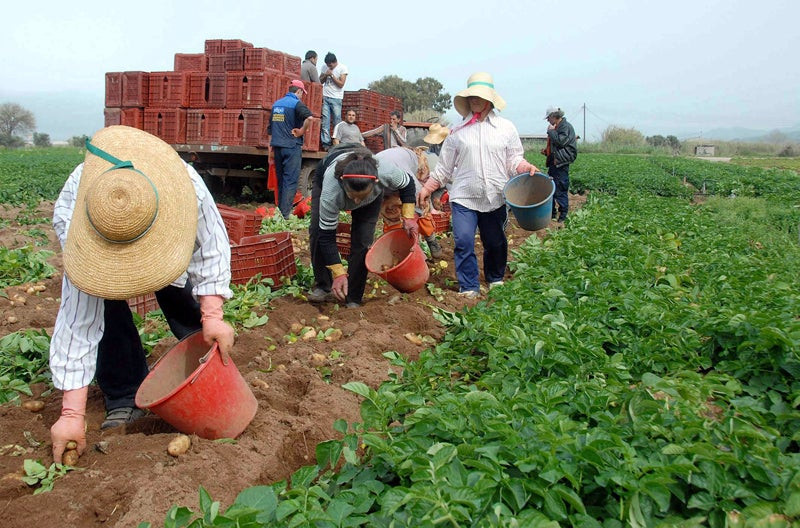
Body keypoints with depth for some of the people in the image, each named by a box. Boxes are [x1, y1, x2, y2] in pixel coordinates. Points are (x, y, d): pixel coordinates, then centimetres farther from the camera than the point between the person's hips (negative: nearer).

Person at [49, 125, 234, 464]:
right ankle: (124, 398, -5)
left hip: (157, 228, 2)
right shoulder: (77, 227, -43)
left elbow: (210, 248, -26)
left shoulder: (188, 187, -45)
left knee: (177, 292, -8)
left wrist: (212, 315, -36)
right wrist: (72, 414, -37)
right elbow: (79, 326, -39)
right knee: (90, 307, -21)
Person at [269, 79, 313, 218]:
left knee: (280, 180, 14)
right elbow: (309, 117, -28)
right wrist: (302, 131, -13)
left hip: (277, 147, 7)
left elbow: (270, 129, 18)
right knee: (290, 181, -4)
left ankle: (280, 211, 19)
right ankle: (285, 214, -7)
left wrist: (271, 149, 22)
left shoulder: (276, 104, 14)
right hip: (292, 147, -7)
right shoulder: (296, 103, -7)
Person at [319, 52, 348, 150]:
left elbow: (341, 84, -7)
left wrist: (332, 75, -11)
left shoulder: (343, 68, -3)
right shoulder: (325, 67, 10)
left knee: (337, 121, -4)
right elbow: (320, 81, 14)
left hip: (336, 98, -3)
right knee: (325, 120, -5)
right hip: (325, 97, 3)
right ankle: (326, 142, -6)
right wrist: (326, 75, -4)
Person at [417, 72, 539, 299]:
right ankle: (469, 289, -1)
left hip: (495, 198, 1)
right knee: (464, 242, -12)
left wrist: (526, 167, -11)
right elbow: (444, 167, 12)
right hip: (464, 196, -1)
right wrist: (426, 188, 8)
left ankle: (496, 281, 34)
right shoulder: (458, 131, 9)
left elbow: (513, 160, 10)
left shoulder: (506, 127, 9)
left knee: (495, 243, 11)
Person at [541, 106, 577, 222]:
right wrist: (546, 151, 14)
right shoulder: (556, 128, 20)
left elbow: (560, 141, -23)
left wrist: (551, 131, -11)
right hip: (553, 163, 10)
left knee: (561, 191, -8)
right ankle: (551, 214, 22)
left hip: (561, 164, -10)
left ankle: (562, 216, -3)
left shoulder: (566, 127, -9)